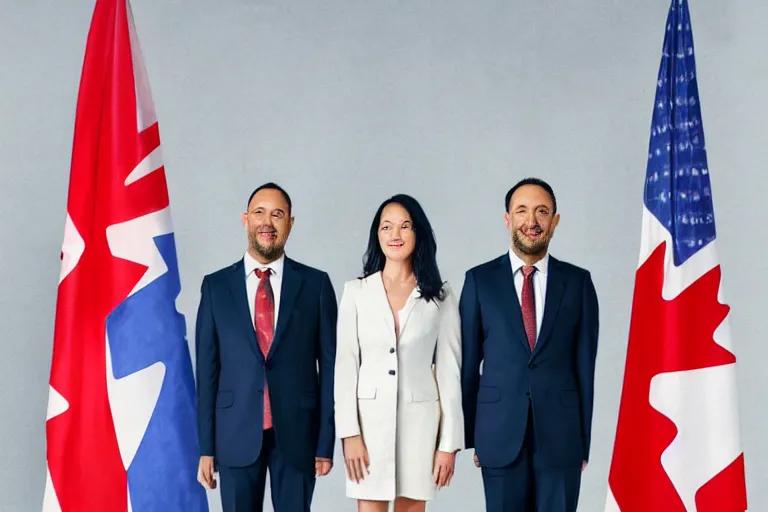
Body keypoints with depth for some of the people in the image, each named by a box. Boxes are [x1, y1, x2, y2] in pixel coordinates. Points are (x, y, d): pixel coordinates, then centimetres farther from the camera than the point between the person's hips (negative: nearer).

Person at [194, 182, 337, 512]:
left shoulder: (315, 285, 2)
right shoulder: (216, 286, 4)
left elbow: (329, 366, 2)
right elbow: (207, 370, 4)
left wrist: (326, 443, -2)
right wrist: (206, 447, 0)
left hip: (296, 434, 0)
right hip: (236, 434, 1)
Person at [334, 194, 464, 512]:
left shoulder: (440, 296, 2)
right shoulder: (356, 292, 3)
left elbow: (449, 370, 2)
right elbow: (346, 364, 1)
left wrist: (449, 443, -2)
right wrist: (349, 432, -8)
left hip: (419, 420, 0)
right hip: (369, 418, 0)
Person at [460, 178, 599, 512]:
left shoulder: (578, 282, 3)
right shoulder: (480, 281, 2)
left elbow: (585, 365, 4)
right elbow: (468, 363, 4)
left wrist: (584, 439, 4)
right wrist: (470, 435, 5)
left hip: (561, 434, 0)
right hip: (500, 434, 0)